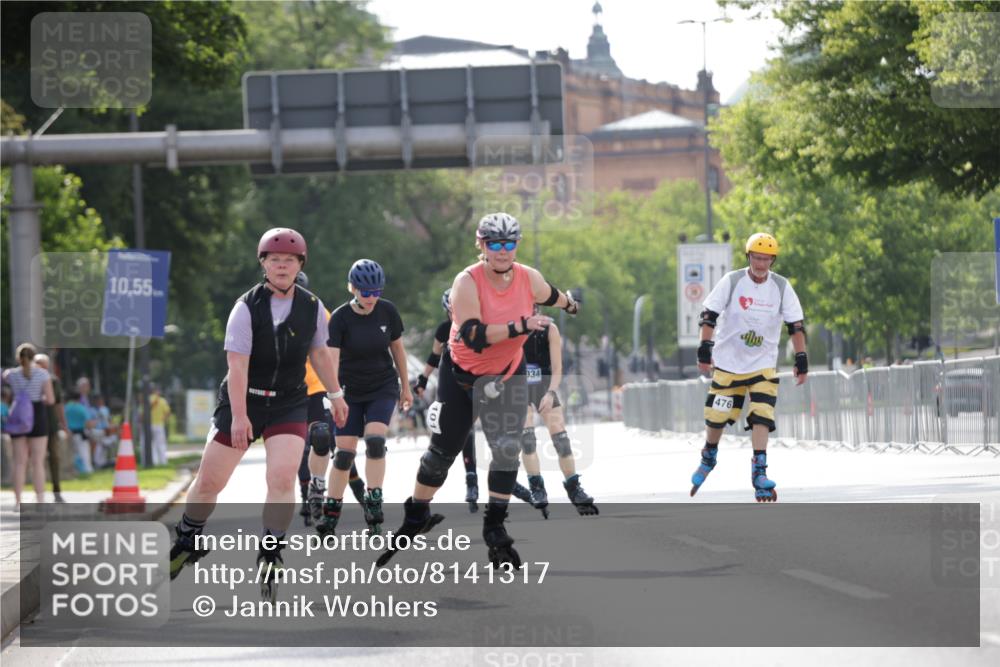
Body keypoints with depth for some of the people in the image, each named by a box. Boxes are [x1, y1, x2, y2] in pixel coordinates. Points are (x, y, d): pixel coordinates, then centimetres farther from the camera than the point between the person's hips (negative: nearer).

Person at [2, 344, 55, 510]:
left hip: (17, 419, 2)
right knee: (38, 463, 1)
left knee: (20, 463, 6)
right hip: (38, 417, -2)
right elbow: (50, 400, -8)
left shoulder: (12, 374, 0)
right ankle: (40, 501, -3)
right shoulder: (43, 374, -5)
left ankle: (18, 502, 3)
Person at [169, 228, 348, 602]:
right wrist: (239, 417, -26)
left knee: (282, 478, -18)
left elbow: (319, 353, 14)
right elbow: (237, 365, -19)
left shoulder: (312, 308, -2)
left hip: (289, 404, 2)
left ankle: (270, 556, -5)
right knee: (210, 480, 4)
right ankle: (187, 543, 28)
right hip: (243, 401, -2)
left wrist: (335, 395, 20)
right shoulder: (247, 307, -14)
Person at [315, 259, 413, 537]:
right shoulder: (340, 318, -17)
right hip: (350, 391, -1)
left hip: (383, 388, 1)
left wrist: (405, 387, 14)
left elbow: (397, 348, 6)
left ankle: (374, 504, -11)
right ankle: (331, 513, 11)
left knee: (375, 441, -19)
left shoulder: (387, 311, -8)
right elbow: (332, 359, -26)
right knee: (344, 452, -2)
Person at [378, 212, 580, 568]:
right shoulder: (467, 282, -24)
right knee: (443, 450, 7)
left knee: (507, 449, -13)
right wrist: (520, 327, -42)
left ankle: (495, 529, -2)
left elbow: (550, 296, 15)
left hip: (507, 375, 2)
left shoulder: (529, 278, -11)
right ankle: (415, 516, 27)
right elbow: (473, 336, -35)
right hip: (460, 373, -2)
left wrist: (570, 304, 35)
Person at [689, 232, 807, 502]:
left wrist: (801, 358, -2)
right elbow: (709, 315, -5)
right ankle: (709, 456, 33)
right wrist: (705, 348, -12)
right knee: (717, 414, 6)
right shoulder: (732, 282, -8)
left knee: (762, 416, -15)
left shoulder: (781, 287, -3)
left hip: (764, 365, 0)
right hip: (728, 362, 0)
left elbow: (795, 325, 3)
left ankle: (759, 473, -14)